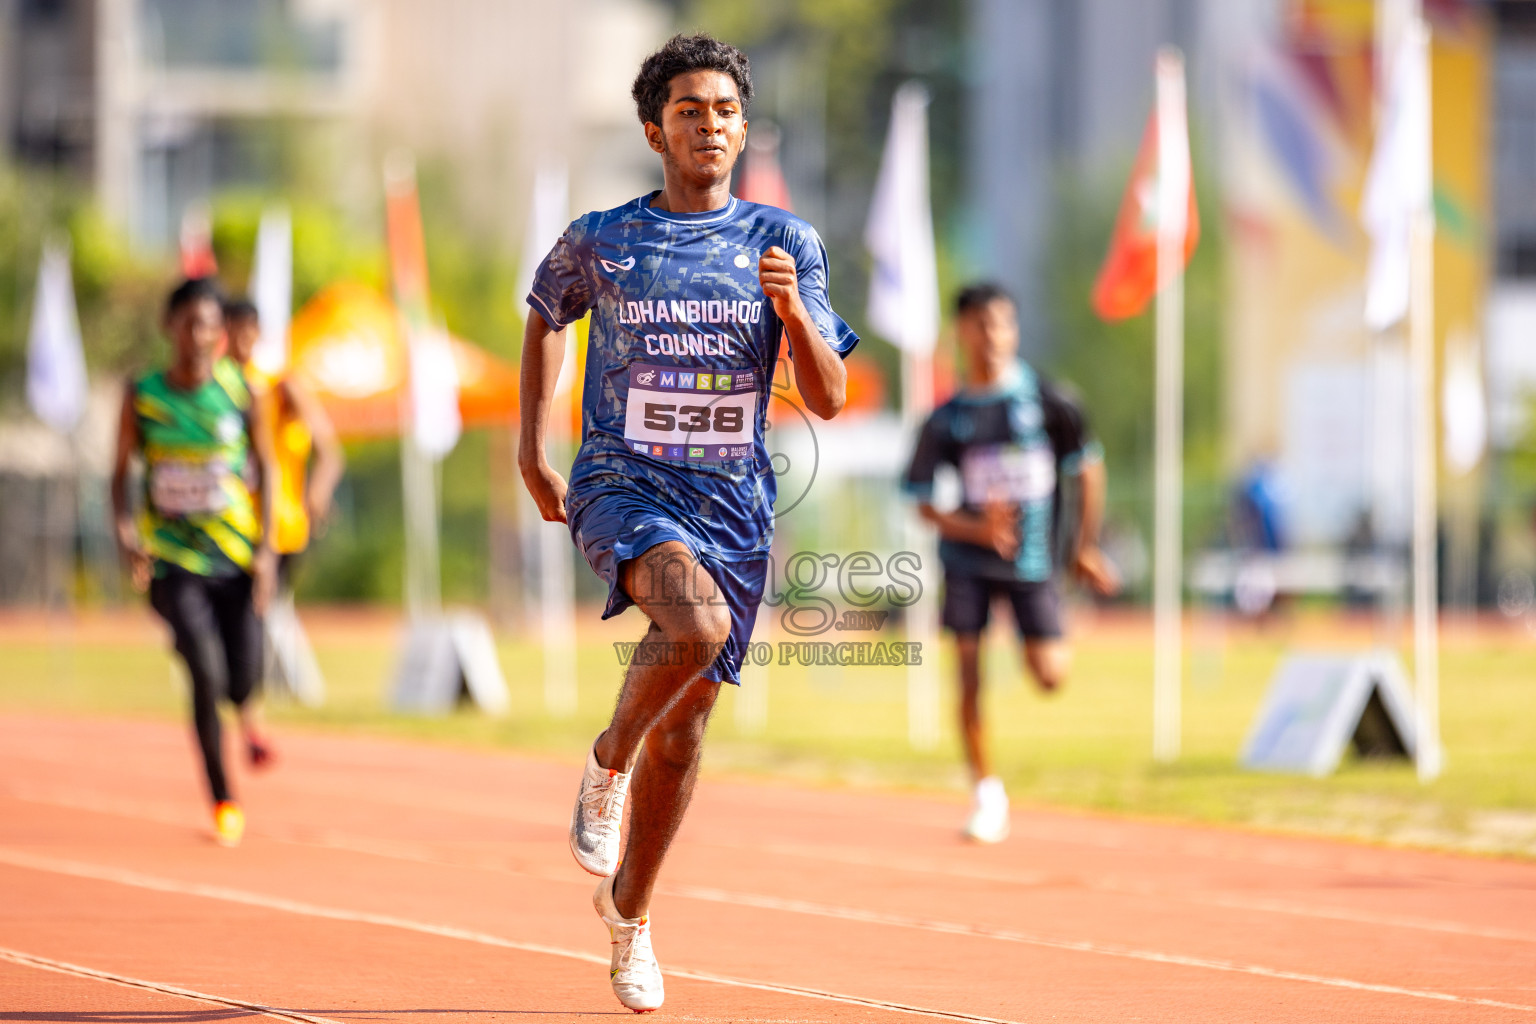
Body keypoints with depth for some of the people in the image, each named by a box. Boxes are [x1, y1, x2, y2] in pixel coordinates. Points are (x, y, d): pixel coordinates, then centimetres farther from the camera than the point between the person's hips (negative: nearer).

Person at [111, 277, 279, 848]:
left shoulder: (241, 391, -3)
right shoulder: (143, 395, -4)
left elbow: (266, 468, 4)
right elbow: (121, 471, 3)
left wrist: (266, 547, -3)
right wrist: (125, 531, -14)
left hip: (237, 557, 1)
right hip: (171, 560, -1)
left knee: (240, 682, -5)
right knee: (206, 674, -17)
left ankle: (246, 709, 38)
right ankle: (223, 801, 0)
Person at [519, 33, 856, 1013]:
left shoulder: (785, 243, 1)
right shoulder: (599, 240, 0)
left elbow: (829, 399, -3)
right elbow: (546, 313, 22)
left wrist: (791, 307, -20)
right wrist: (531, 446, 18)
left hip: (732, 498, 2)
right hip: (623, 484, -2)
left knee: (686, 722, 8)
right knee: (696, 620, -33)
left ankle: (630, 912, 29)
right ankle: (608, 764, -5)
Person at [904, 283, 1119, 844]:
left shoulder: (1042, 398, -4)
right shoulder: (946, 419, -1)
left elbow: (1088, 467, 5)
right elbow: (924, 503, -1)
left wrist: (1086, 546, 6)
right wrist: (977, 529, -19)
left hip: (1032, 560, -1)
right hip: (968, 559, 1)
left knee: (1050, 677, -6)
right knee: (969, 675, -5)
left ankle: (1057, 642, 31)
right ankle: (986, 793, 8)